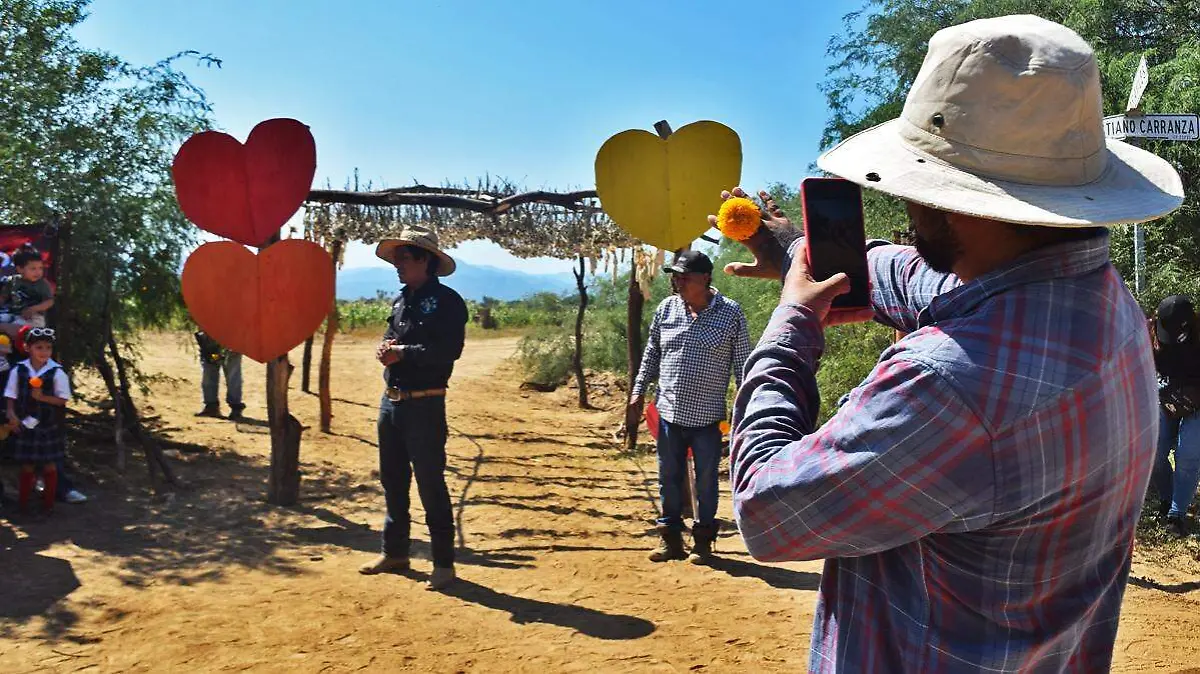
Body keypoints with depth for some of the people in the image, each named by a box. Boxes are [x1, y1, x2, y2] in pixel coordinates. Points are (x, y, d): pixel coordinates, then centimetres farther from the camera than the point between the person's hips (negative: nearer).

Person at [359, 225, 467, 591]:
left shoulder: (446, 300, -10)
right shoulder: (401, 300, 15)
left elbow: (448, 350, -21)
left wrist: (403, 352, -18)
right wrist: (385, 349, -4)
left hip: (424, 405, -8)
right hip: (391, 401, 9)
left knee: (431, 484, -3)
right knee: (392, 480, 16)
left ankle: (443, 563, 7)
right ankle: (395, 552, 30)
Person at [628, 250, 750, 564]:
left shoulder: (730, 313, -6)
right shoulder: (666, 309, 4)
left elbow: (742, 363, -2)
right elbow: (652, 353, 14)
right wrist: (639, 389, 10)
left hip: (707, 416, -3)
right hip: (669, 411, 4)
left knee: (706, 481, 7)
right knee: (669, 478, 12)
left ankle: (703, 540, 22)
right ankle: (670, 538, 25)